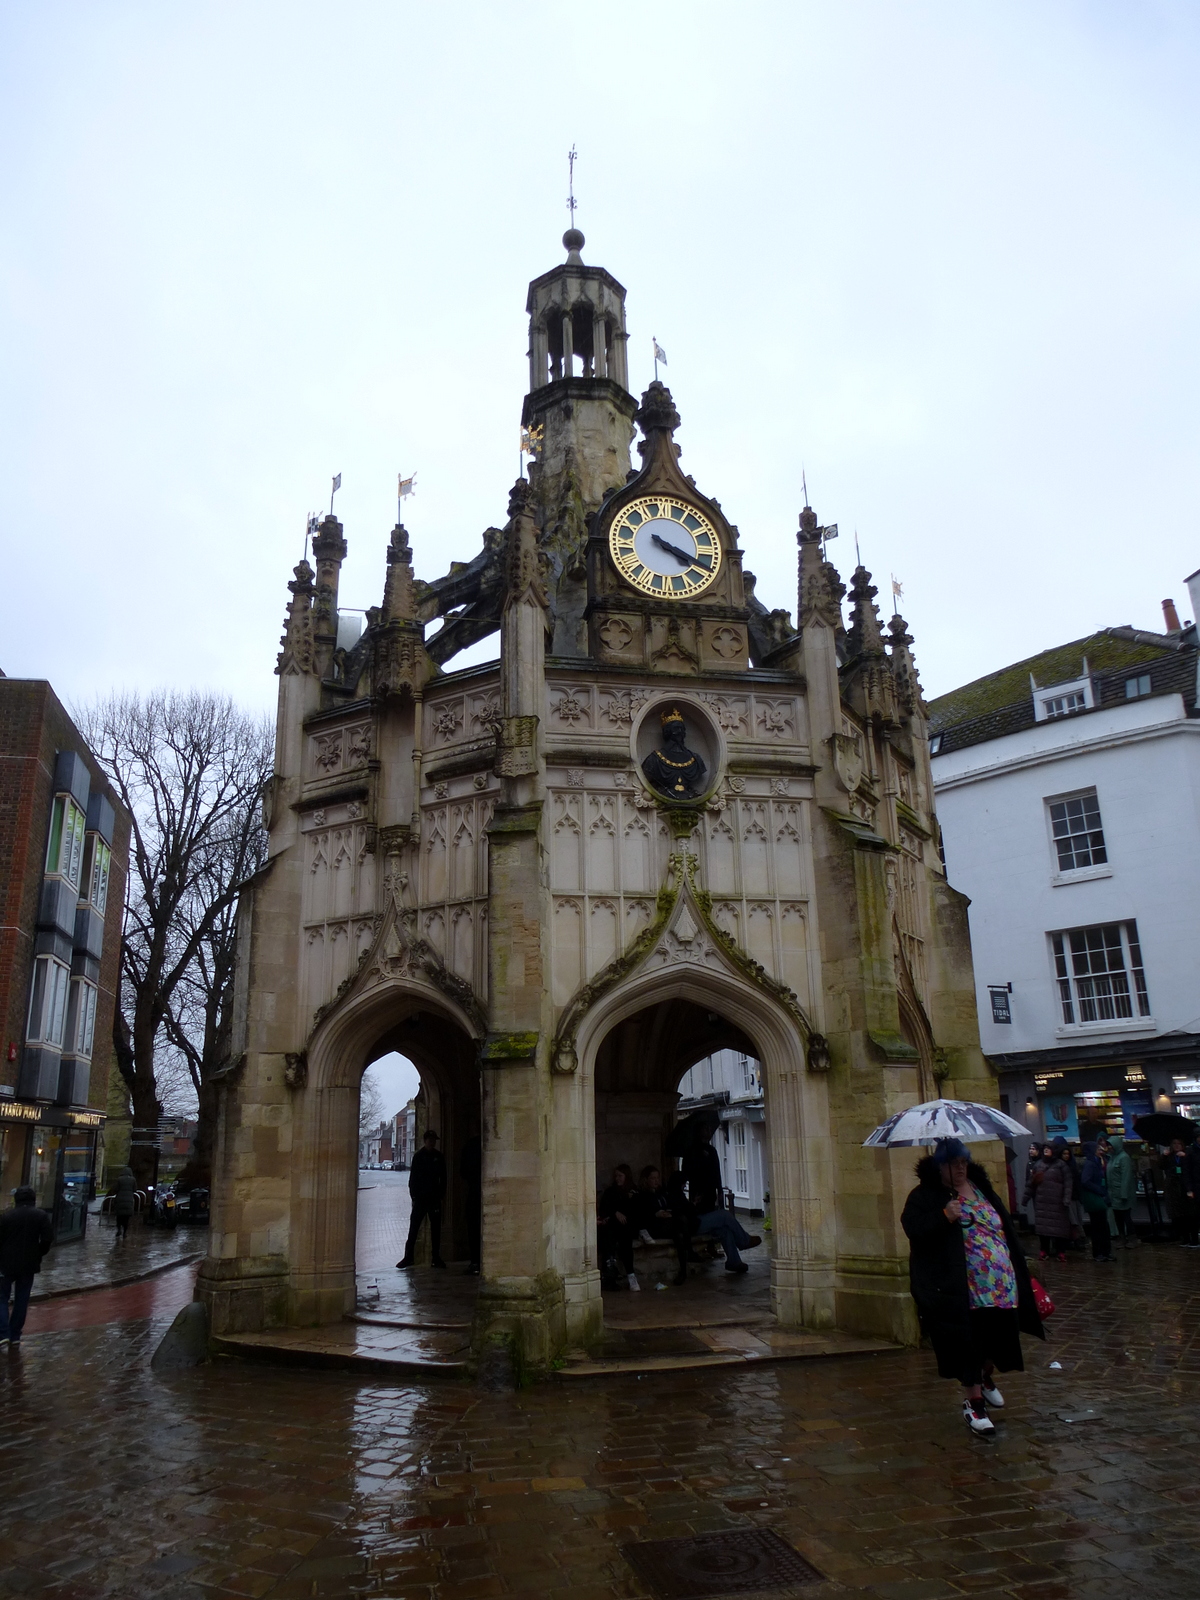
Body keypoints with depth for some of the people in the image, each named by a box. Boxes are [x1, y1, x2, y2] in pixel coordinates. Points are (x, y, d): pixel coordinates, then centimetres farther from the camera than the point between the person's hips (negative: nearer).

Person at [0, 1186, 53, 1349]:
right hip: (28, 1264, 1)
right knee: (21, 1301, 11)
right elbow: (48, 1239, -8)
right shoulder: (41, 1215, -2)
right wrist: (38, 1254, 8)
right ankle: (15, 1336, 11)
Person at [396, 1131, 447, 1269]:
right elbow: (413, 1177, -1)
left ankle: (436, 1257, 11)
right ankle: (408, 1256, 2)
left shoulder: (439, 1157, 7)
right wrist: (414, 1195, -7)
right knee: (413, 1228, -3)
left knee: (435, 1228, 5)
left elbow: (443, 1177, 11)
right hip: (420, 1198, -2)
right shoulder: (418, 1156, 0)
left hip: (434, 1197, 2)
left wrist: (442, 1194, 3)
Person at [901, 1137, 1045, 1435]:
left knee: (1001, 1337, 12)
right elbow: (913, 1228, -19)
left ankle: (985, 1377, 41)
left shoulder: (981, 1188, 13)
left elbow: (1006, 1227, 20)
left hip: (1001, 1285, 6)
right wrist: (944, 1216, -31)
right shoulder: (925, 1196, -6)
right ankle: (973, 1400, 17)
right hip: (959, 1290, -6)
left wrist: (1019, 1272, 18)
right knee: (967, 1343, -1)